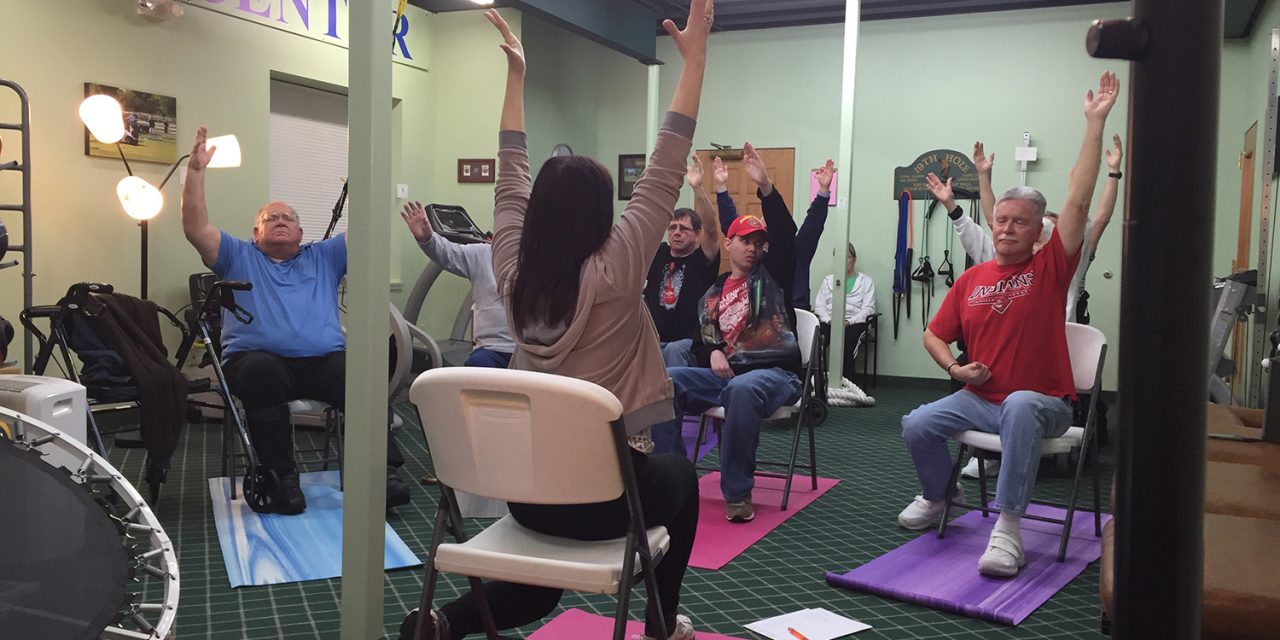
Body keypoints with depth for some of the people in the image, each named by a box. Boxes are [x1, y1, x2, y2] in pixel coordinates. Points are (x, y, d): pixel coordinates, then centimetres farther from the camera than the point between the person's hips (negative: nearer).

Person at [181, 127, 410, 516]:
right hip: (259, 357, -1)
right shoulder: (238, 257, 25)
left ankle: (384, 471, -34)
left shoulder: (324, 257, 28)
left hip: (324, 358, 1)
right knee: (261, 373, -38)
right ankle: (279, 476, -28)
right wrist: (196, 170, 5)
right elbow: (195, 228, 12)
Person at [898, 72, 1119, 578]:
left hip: (1041, 402, -4)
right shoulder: (971, 280, 7)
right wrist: (955, 368, -7)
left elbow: (1079, 201, -13)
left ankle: (1008, 527, -33)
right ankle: (937, 496, 17)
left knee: (1020, 406, -39)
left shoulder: (1050, 268, -3)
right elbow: (934, 335, 14)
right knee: (917, 425, -16)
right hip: (980, 398, 4)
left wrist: (1095, 123, -16)